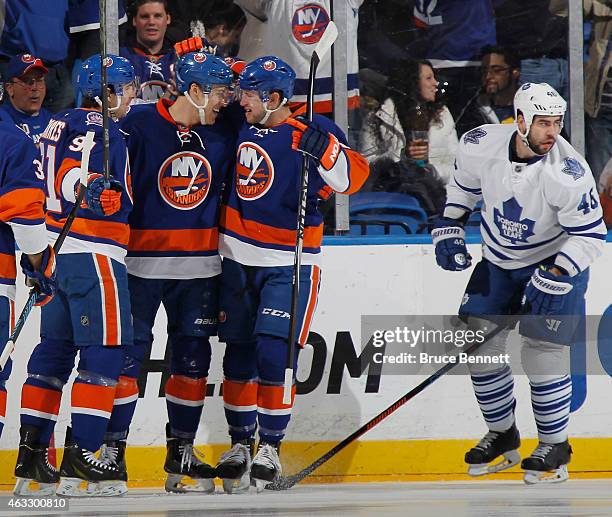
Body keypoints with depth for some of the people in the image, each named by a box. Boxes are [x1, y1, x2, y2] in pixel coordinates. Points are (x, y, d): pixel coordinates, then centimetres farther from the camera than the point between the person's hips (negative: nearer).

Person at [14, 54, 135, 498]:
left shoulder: (62, 124, 16)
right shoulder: (97, 129, -13)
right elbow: (70, 181, -26)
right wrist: (96, 192, -39)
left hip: (61, 252, 10)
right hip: (93, 255, -10)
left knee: (55, 349, 12)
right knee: (104, 350, -9)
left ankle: (31, 454, 13)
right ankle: (79, 455, -14)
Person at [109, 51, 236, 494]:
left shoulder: (224, 134, 6)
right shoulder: (138, 126, -9)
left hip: (199, 264, 5)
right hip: (142, 260, -5)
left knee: (193, 355, 7)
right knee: (129, 352, -3)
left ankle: (181, 451, 16)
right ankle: (113, 449, 3)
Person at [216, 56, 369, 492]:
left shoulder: (310, 135, -14)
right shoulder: (242, 129, 4)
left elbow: (352, 177, -21)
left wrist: (325, 149, -37)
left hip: (288, 263, -6)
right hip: (239, 259, 6)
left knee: (272, 353, -11)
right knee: (239, 355, 9)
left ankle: (270, 446, 1)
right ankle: (240, 443, 20)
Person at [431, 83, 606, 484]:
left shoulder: (568, 173, -30)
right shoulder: (480, 145, -19)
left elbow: (592, 234, -23)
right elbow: (464, 185, 5)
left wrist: (554, 277, -30)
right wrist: (450, 228, 1)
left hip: (558, 259, -5)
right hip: (499, 259, 5)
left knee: (541, 349, -13)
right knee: (479, 343, 3)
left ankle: (555, 446, 2)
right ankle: (503, 435, 22)